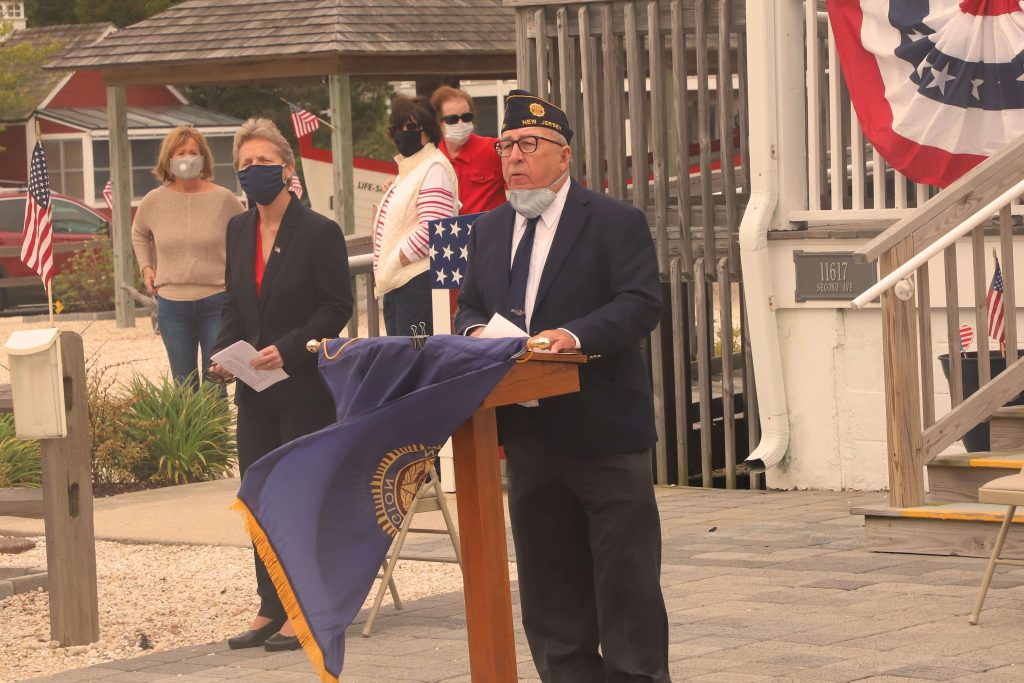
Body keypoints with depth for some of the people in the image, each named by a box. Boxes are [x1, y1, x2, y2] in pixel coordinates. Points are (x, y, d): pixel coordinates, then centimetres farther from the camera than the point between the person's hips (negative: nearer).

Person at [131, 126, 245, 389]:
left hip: (216, 301, -2)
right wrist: (146, 267, 10)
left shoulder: (223, 199, -5)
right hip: (172, 305, 2)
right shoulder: (154, 201, 1)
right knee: (183, 385, 9)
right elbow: (139, 233, 22)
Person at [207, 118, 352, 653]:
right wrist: (223, 354, -1)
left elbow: (337, 307, -11)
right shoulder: (238, 231, 10)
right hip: (254, 389, 6)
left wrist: (288, 350, -20)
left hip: (304, 386, -6)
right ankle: (271, 610, 15)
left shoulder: (318, 232, -9)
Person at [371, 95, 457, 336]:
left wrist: (394, 265, -13)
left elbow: (432, 229, -19)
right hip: (396, 284, 10)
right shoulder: (409, 168, 22)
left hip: (418, 282, -10)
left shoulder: (435, 168, -9)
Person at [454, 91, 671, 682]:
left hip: (604, 432, -6)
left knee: (626, 583, 0)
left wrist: (576, 334, -31)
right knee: (550, 589, 12)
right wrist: (476, 331, -8)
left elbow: (641, 303, -16)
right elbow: (469, 307, 16)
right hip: (529, 435, 6)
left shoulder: (615, 223, -6)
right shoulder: (489, 232, 14)